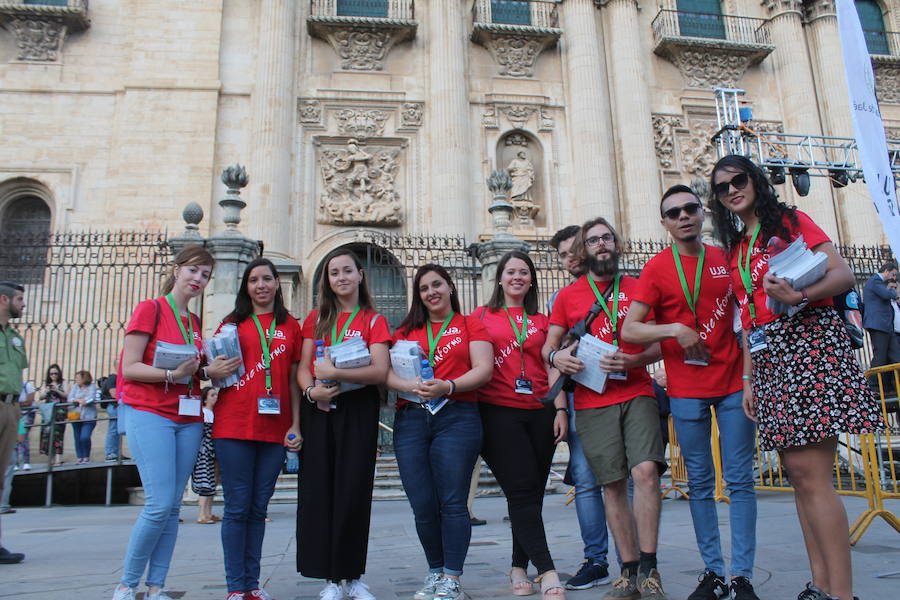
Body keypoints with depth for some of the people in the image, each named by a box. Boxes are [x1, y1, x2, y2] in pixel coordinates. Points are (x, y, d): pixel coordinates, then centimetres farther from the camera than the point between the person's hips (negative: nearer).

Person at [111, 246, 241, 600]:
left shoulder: (195, 323, 16)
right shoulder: (150, 309, -3)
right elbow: (129, 368, -9)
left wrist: (210, 371, -2)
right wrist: (172, 374, -22)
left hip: (188, 418, 6)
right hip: (150, 414, -6)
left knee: (173, 507, 5)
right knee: (160, 504, -12)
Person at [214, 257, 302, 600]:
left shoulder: (291, 326, 11)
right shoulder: (233, 323, 8)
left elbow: (293, 380, 10)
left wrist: (295, 425, 4)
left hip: (275, 428, 2)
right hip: (235, 426, -1)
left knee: (259, 508, 9)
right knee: (237, 507, 0)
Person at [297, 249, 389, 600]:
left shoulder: (373, 321, 4)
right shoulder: (316, 318, 12)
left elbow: (380, 372, -9)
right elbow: (303, 367, 7)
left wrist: (334, 373, -19)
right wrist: (311, 390, -14)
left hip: (358, 410, -2)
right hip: (319, 410, 2)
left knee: (354, 491, 0)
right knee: (318, 490, 0)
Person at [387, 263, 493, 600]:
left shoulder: (470, 325, 11)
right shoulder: (407, 330, 19)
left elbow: (484, 369, -1)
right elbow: (388, 372, 9)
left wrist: (447, 387, -16)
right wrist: (410, 386, -12)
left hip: (457, 417, -3)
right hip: (410, 419, 3)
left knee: (452, 503, -4)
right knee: (422, 505, 4)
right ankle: (435, 572, 22)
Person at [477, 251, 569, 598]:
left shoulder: (542, 321, 16)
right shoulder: (482, 316, 10)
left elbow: (551, 368, 12)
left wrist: (561, 409, 2)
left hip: (540, 413, 3)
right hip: (498, 411, -3)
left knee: (532, 492, 5)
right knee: (522, 490, -9)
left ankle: (519, 568, 18)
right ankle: (546, 571, -8)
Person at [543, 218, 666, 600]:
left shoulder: (639, 289, 10)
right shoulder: (568, 296, 10)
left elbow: (660, 343, 7)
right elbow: (548, 345, 13)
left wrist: (636, 359, -13)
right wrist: (557, 357, -11)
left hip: (636, 393, 0)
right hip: (593, 403, 1)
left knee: (646, 470, -17)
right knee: (613, 483, 2)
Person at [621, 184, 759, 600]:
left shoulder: (726, 258, 7)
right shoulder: (657, 268, -1)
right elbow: (629, 331, -6)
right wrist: (675, 330, -20)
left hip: (733, 382, 2)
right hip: (685, 390, -1)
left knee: (740, 480, 2)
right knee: (700, 482, 6)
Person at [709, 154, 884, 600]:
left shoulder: (790, 221, 4)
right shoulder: (735, 248, 20)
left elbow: (843, 274, -7)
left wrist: (800, 296, -25)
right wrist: (748, 378, 12)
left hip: (809, 342, -6)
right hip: (767, 357, 6)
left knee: (811, 473, -13)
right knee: (799, 475, 5)